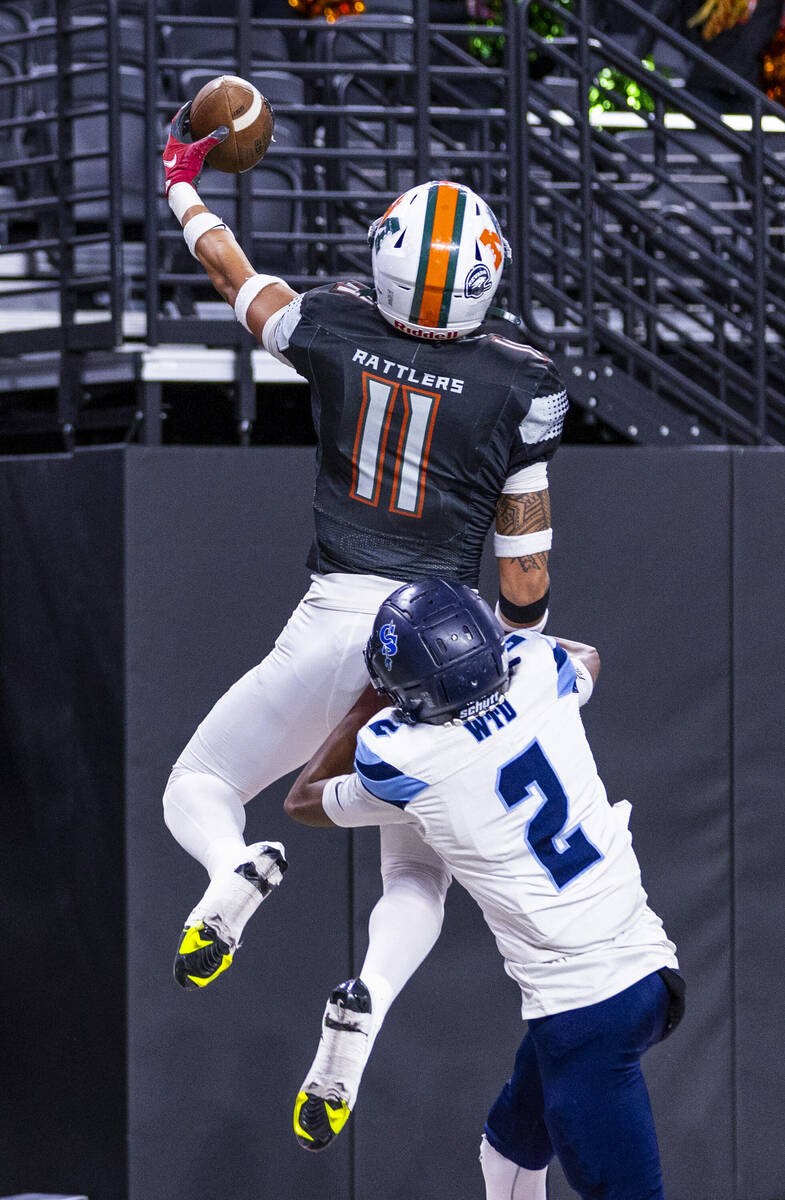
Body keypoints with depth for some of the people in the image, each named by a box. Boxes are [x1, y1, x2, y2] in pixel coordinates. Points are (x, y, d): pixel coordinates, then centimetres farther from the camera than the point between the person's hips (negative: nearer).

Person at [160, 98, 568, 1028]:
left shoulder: (335, 333, -4)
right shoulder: (519, 386, -6)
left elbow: (237, 277, 18)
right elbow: (525, 567, -1)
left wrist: (183, 188, 37)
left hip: (333, 622, 0)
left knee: (196, 791, 17)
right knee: (417, 872, 15)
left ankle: (235, 874, -20)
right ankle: (368, 994, -19)